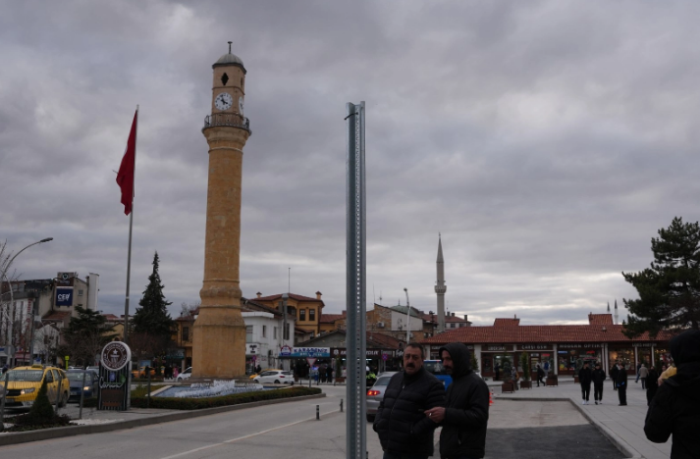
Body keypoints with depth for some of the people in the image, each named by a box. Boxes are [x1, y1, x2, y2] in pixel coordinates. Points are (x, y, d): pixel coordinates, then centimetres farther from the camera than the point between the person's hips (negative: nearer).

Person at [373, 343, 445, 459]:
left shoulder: (432, 384, -7)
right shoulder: (395, 379, 17)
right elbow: (383, 405, 24)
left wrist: (413, 433, -21)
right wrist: (378, 423, 5)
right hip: (390, 449, 7)